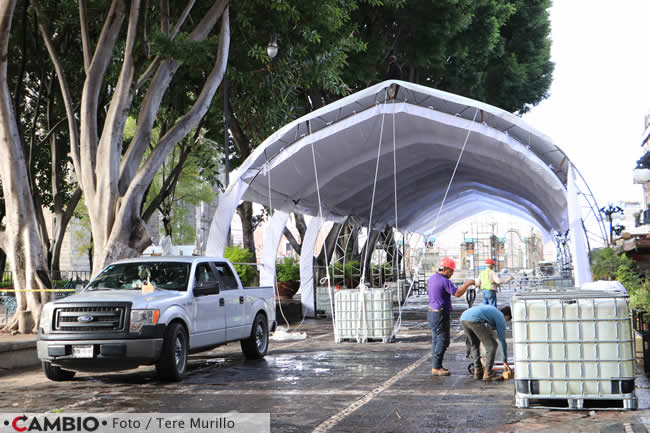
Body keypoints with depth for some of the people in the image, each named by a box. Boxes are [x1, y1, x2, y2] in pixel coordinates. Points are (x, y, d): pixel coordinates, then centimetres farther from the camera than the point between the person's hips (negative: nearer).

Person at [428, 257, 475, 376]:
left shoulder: (431, 279, 10)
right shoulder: (444, 281, -19)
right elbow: (458, 293, -26)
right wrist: (467, 283, -14)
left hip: (432, 312, 10)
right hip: (440, 315, -10)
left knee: (436, 339, 14)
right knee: (443, 340, -5)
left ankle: (437, 366, 20)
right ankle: (436, 368, -5)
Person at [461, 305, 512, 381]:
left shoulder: (494, 311, 37)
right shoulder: (501, 318, 16)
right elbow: (502, 340, 15)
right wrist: (505, 361, 20)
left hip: (463, 317, 8)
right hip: (474, 319, -8)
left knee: (474, 345, 26)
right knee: (492, 345, 4)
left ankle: (477, 371, 24)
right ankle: (488, 373, 4)